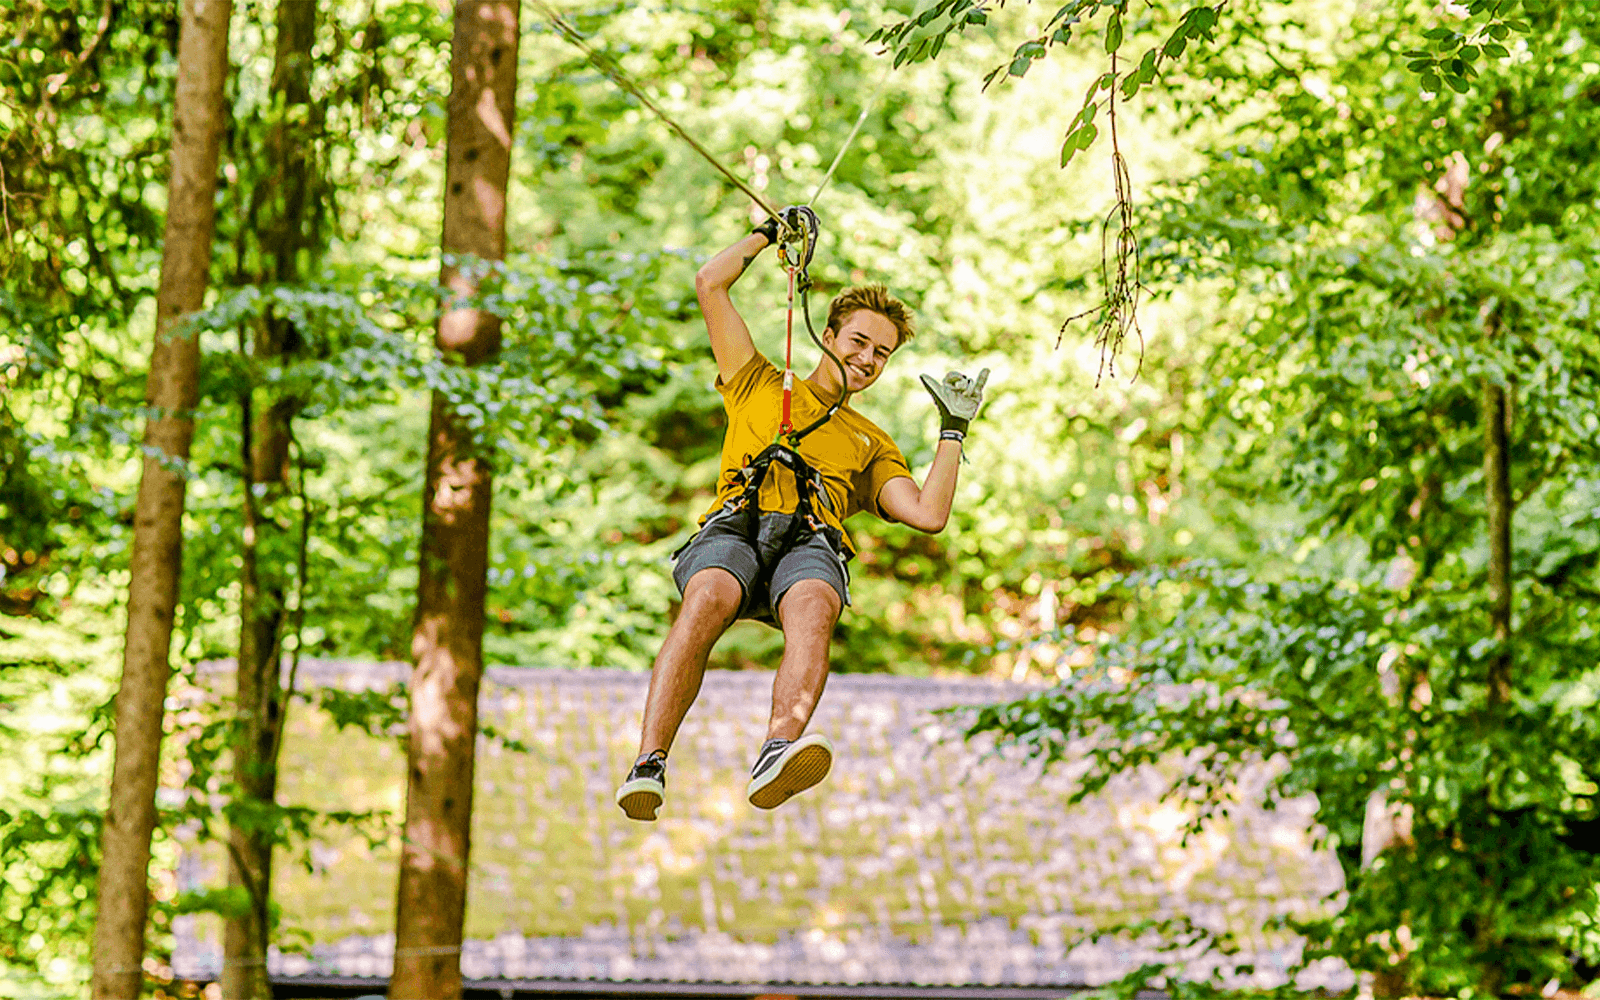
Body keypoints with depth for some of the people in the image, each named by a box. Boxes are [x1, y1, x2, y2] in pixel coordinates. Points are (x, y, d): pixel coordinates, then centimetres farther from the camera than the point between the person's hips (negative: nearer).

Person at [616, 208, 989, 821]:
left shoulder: (873, 445, 35)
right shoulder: (759, 385, 33)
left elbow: (929, 517, 19)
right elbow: (710, 283, 30)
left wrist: (953, 431, 20)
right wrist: (770, 234, 38)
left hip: (813, 542, 1)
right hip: (734, 524, -1)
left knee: (813, 612, -38)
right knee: (707, 602, -37)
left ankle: (777, 755, -63)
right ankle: (648, 766, -49)